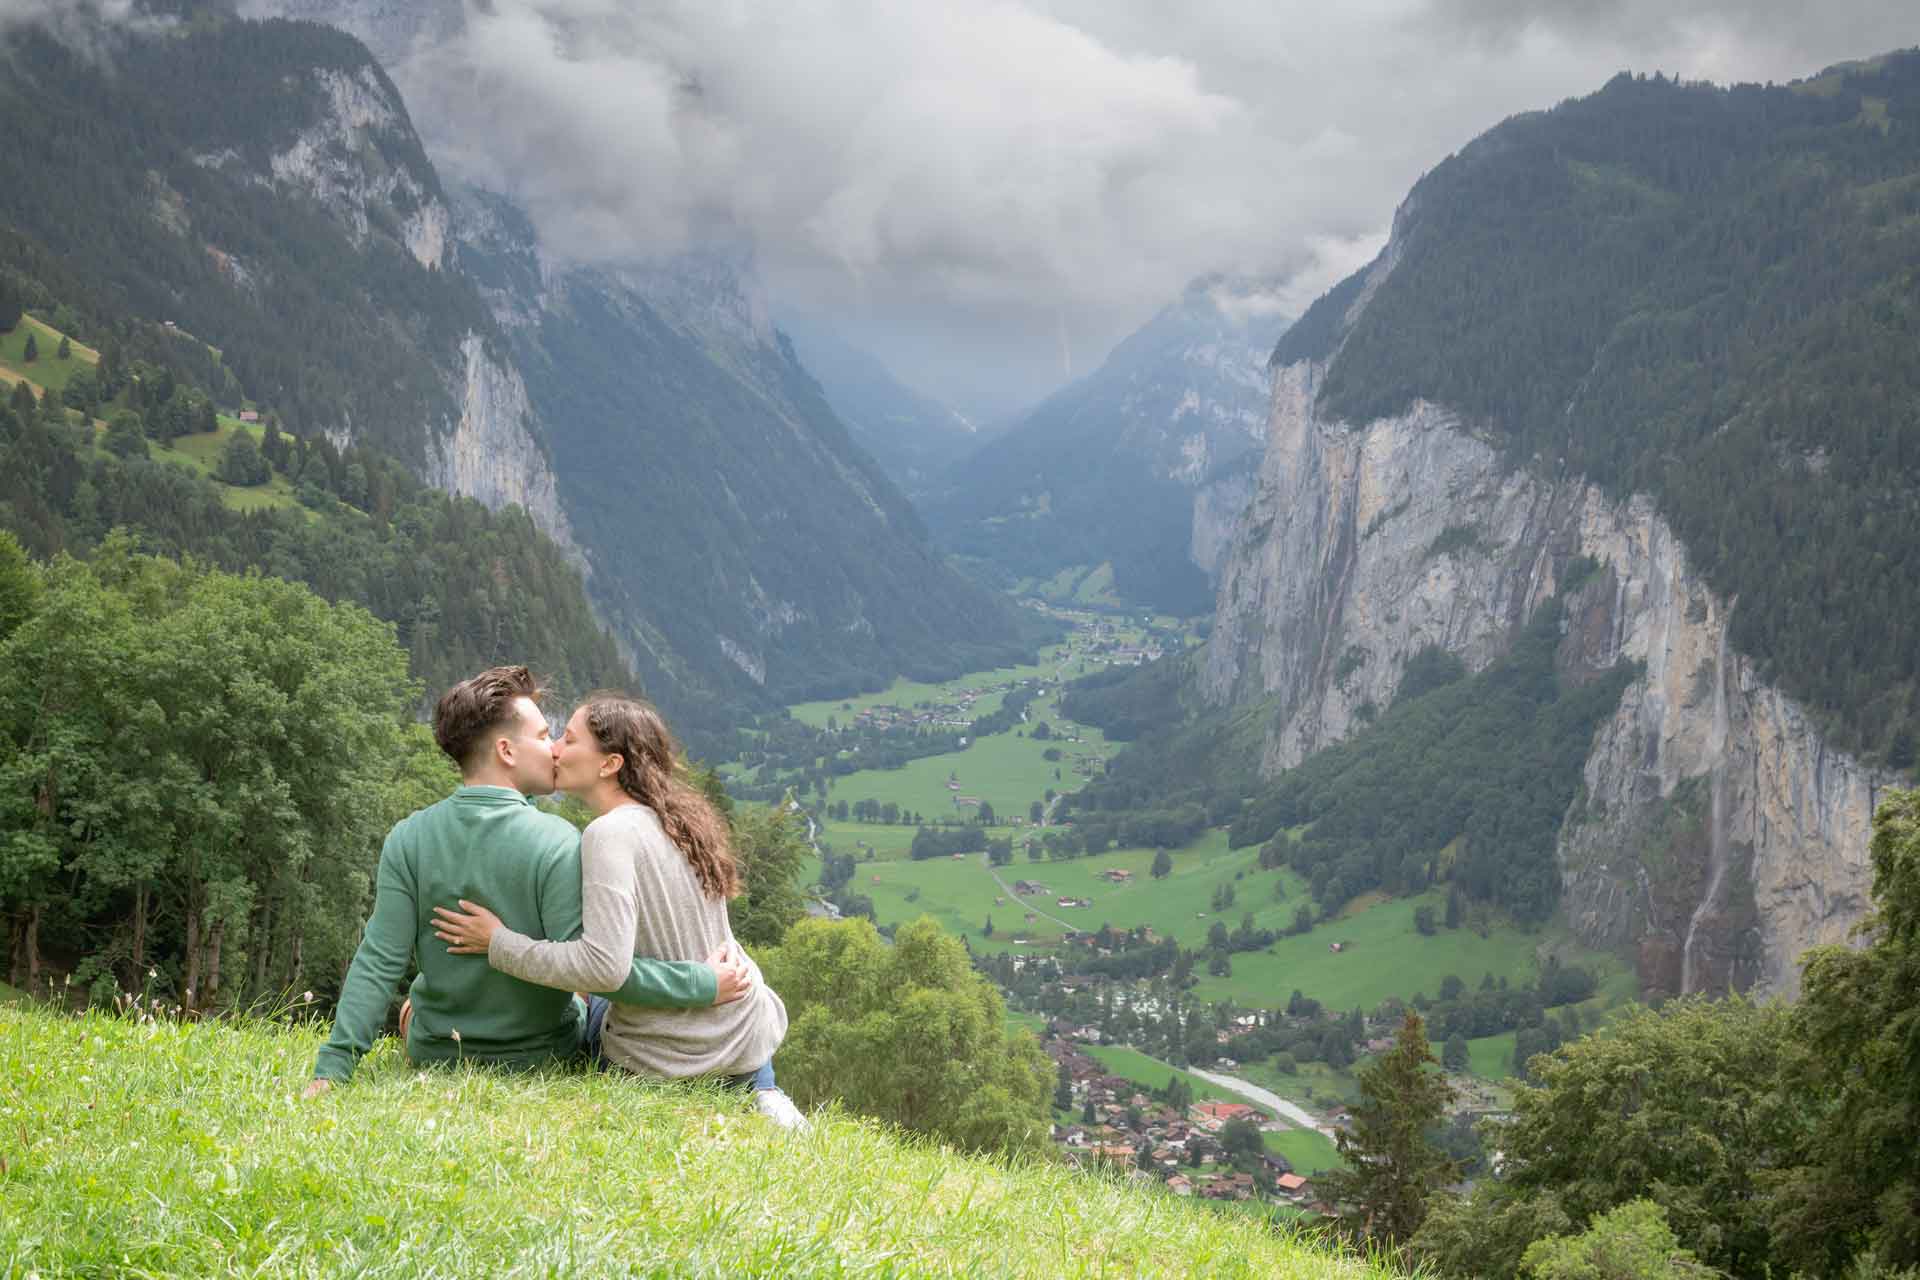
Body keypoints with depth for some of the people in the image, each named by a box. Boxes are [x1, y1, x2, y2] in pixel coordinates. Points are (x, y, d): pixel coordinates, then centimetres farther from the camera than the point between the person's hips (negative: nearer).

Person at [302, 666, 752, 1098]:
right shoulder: (556, 841, -23)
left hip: (435, 1053, 3)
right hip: (540, 1057, -2)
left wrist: (333, 1066, -13)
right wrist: (703, 985, -24)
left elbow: (379, 961, -15)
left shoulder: (408, 838, -12)